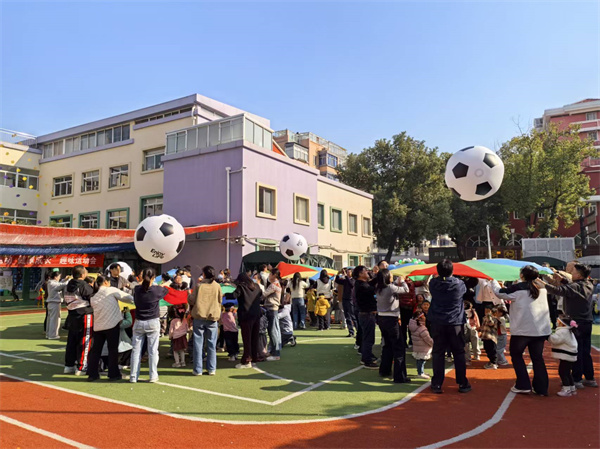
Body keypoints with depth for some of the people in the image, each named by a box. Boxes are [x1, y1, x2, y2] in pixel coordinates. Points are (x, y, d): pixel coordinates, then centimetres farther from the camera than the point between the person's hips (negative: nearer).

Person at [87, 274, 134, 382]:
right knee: (113, 350, 3)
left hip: (98, 326, 5)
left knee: (96, 350, 13)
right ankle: (113, 374, 8)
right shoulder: (112, 290, -4)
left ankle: (92, 374, 16)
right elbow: (129, 298, -6)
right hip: (112, 324, -5)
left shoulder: (93, 297, 13)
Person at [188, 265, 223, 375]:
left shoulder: (199, 285, -4)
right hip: (213, 317, 1)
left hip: (199, 317, -1)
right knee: (211, 344, 8)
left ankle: (197, 369, 8)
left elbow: (191, 300, -1)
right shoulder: (217, 286, 0)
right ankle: (211, 369, 11)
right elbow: (220, 301, 7)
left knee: (198, 343, 6)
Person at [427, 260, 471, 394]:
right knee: (459, 353, 11)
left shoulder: (433, 284, -7)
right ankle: (462, 384, 17)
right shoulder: (459, 284, -9)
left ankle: (437, 384, 10)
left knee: (438, 353, 7)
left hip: (437, 323, 1)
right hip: (455, 323, -1)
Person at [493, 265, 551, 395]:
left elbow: (499, 292, -1)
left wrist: (494, 281, 16)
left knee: (516, 354, 11)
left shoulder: (518, 288, -11)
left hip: (522, 329, -5)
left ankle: (523, 385, 10)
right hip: (540, 329, 5)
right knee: (537, 358, 11)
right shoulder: (542, 288, 5)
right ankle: (541, 388, 13)